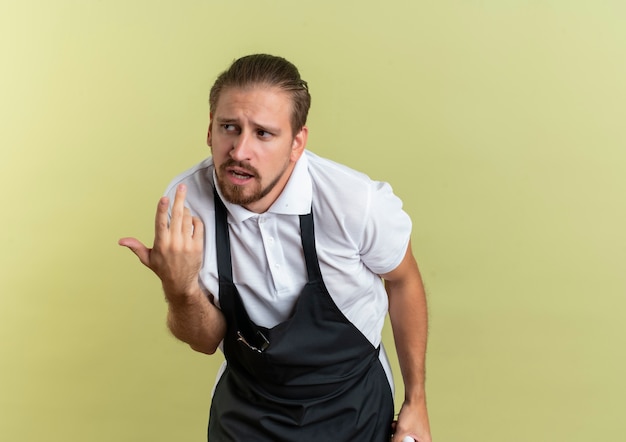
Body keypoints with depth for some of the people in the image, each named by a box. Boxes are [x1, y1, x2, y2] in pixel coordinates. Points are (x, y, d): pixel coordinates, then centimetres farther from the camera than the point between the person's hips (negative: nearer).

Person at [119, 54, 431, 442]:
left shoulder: (358, 203, -28)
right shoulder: (183, 203, -20)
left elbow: (402, 281, -6)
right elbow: (207, 341, -10)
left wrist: (416, 401, 1)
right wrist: (181, 290, -32)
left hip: (352, 410, -1)